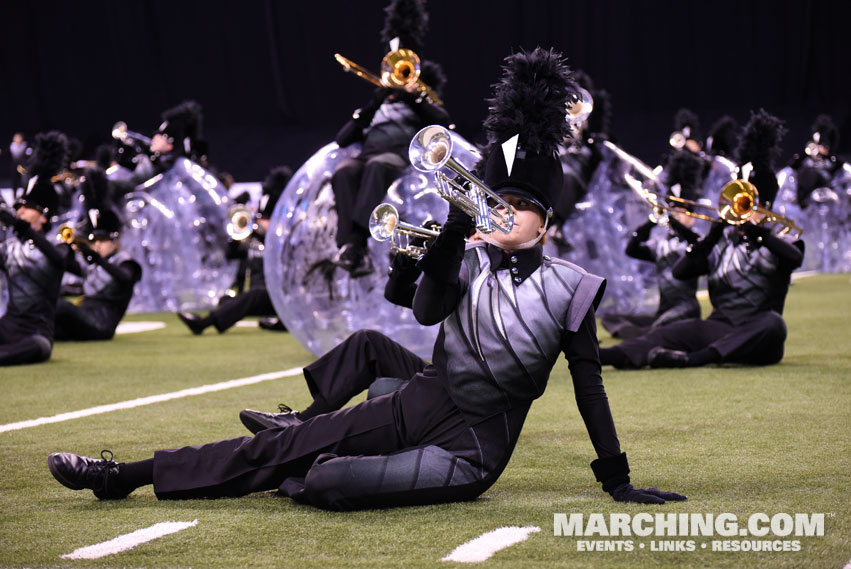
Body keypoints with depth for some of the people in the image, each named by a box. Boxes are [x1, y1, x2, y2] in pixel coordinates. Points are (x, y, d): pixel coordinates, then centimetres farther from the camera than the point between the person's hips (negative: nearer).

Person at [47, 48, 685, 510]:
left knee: (330, 482, -26)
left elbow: (590, 389, -1)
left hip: (473, 448, -5)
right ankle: (125, 476, 3)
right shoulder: (470, 261, 6)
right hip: (419, 405, 5)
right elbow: (428, 309, -15)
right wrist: (459, 222, -24)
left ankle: (303, 478, 10)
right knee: (280, 445, -2)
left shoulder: (569, 289, -5)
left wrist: (619, 482, 0)